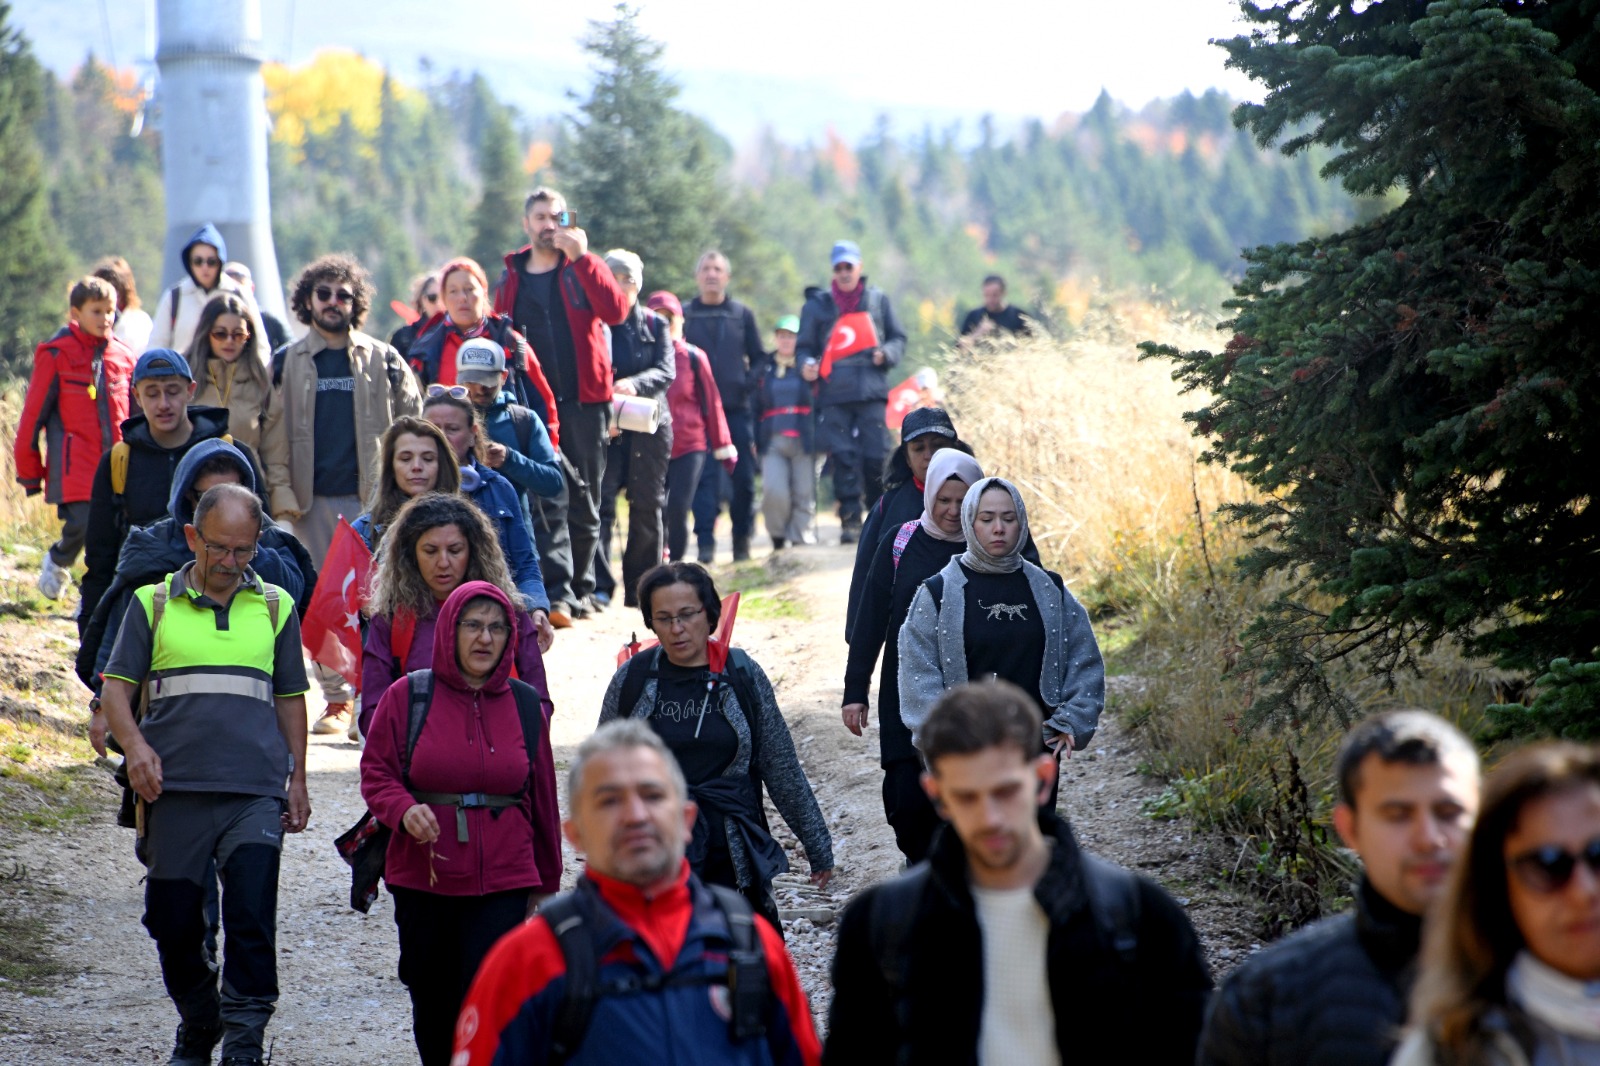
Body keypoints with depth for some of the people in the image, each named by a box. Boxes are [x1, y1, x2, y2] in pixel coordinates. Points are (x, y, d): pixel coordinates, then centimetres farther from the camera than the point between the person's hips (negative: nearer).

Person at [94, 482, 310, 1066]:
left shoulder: (275, 606, 13)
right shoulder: (153, 603, 8)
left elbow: (290, 697, 19)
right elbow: (117, 687, 5)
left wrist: (297, 780, 14)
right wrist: (134, 744, -14)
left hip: (255, 792, 0)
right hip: (173, 787, 0)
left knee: (251, 918, -11)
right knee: (173, 920, 6)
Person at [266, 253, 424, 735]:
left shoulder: (383, 360, 7)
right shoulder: (287, 362, 9)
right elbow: (274, 433, 9)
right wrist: (281, 492, -1)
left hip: (371, 496, -1)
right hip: (313, 499, 2)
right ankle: (336, 699, 11)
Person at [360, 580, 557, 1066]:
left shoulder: (526, 705, 6)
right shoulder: (406, 697, 0)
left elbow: (541, 799, 13)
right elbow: (375, 774, 3)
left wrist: (546, 884, 17)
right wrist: (403, 809, -19)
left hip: (503, 883, 0)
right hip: (422, 879, 0)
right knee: (433, 1003, 10)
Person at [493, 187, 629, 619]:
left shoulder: (585, 268, 7)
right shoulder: (510, 279, 13)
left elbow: (615, 311, -12)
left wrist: (580, 257, -15)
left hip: (583, 403, -1)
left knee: (584, 503, 5)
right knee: (545, 503, -6)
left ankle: (580, 587, 15)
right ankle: (557, 591, -6)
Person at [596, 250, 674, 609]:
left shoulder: (655, 325, 11)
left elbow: (666, 372, -3)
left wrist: (634, 384, -25)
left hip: (650, 425, 2)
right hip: (604, 427, -2)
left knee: (647, 506, 4)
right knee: (601, 501, -14)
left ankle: (642, 589, 12)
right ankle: (597, 586, -17)